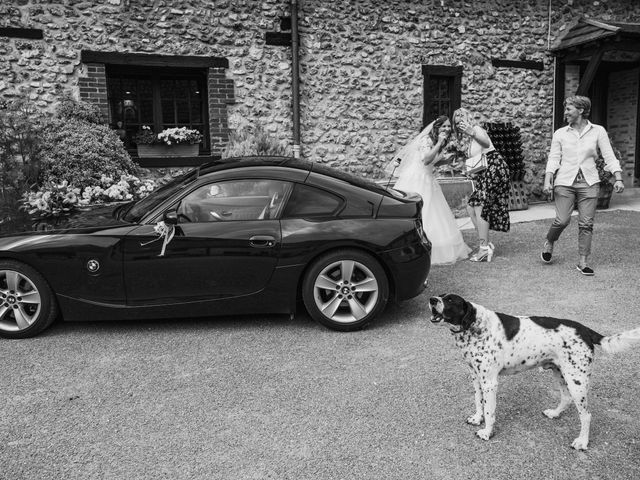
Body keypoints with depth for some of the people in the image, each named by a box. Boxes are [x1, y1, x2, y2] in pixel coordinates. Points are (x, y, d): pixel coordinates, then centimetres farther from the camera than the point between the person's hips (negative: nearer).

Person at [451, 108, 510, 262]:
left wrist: (471, 132, -48)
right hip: (483, 175, 9)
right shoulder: (463, 138, 17)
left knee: (480, 207, -13)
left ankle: (484, 249, -10)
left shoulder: (477, 129, -9)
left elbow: (486, 142, -32)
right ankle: (487, 243, 13)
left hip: (493, 168, -9)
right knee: (471, 206, 7)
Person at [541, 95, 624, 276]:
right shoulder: (560, 133, 6)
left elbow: (609, 156, 1)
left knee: (586, 223, -1)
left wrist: (618, 178, -10)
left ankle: (583, 262, 8)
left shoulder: (598, 131, 5)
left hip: (589, 182, 0)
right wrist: (547, 181, -10)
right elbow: (553, 159, 3)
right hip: (565, 182, 0)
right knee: (562, 220, -9)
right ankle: (549, 243, 22)